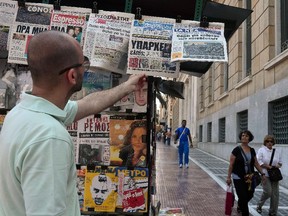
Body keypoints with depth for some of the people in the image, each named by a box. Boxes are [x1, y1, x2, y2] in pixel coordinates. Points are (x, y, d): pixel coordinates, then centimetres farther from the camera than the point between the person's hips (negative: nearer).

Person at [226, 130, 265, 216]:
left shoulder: (252, 150, 5)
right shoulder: (236, 150, -9)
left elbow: (256, 163, 13)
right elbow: (231, 164, -7)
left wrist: (262, 174, 8)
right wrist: (229, 177, -7)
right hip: (238, 178, -5)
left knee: (249, 195, 10)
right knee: (243, 197, -5)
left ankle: (240, 206, 40)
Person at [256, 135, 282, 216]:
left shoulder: (277, 152, 11)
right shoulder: (261, 150, -3)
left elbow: (280, 163, 19)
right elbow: (259, 162, -11)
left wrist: (278, 166, -4)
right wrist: (269, 166, -16)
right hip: (265, 175, -5)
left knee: (275, 194, 1)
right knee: (268, 192, -13)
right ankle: (259, 205, 15)